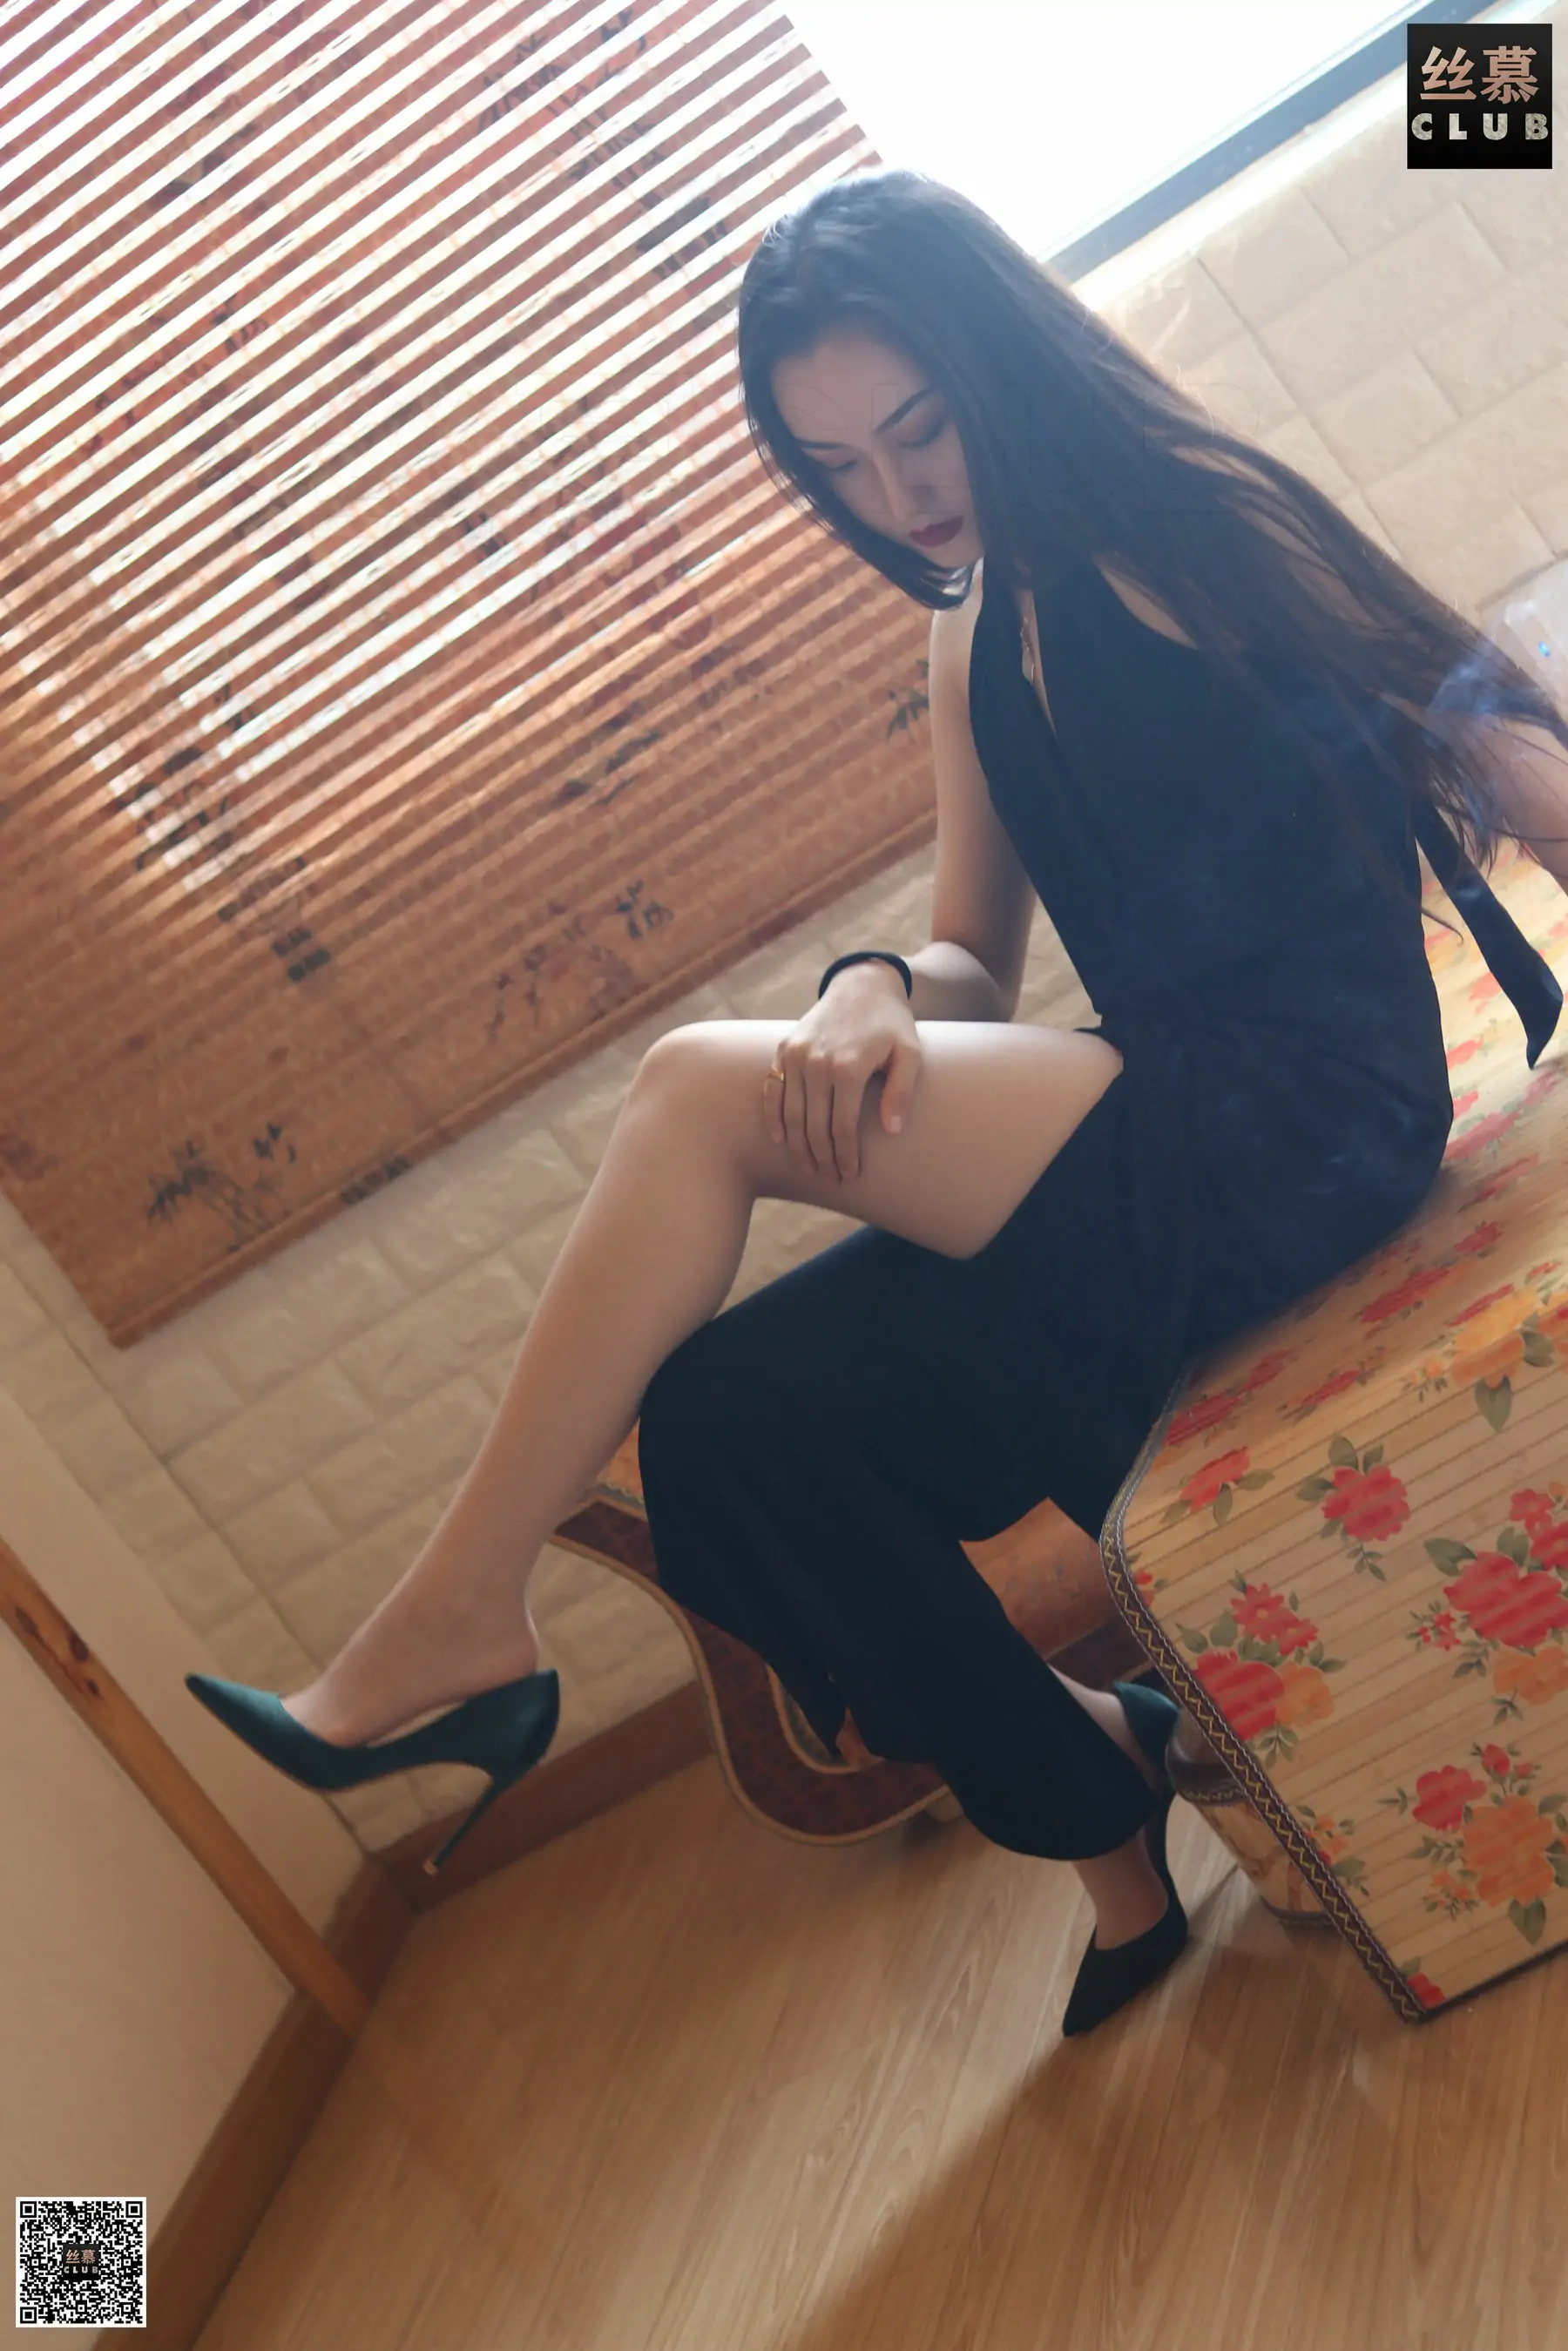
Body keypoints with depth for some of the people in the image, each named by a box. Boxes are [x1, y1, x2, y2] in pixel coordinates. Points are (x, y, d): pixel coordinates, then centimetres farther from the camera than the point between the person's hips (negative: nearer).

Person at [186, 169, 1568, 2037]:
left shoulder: (1203, 521, -1)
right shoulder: (975, 645, 17)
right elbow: (977, 963, 16)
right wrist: (879, 990, -8)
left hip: (1309, 1122, -7)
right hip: (1153, 1144, 7)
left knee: (704, 1087, -21)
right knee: (721, 1412, -12)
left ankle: (458, 1617, -8)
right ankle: (1098, 1811, 8)